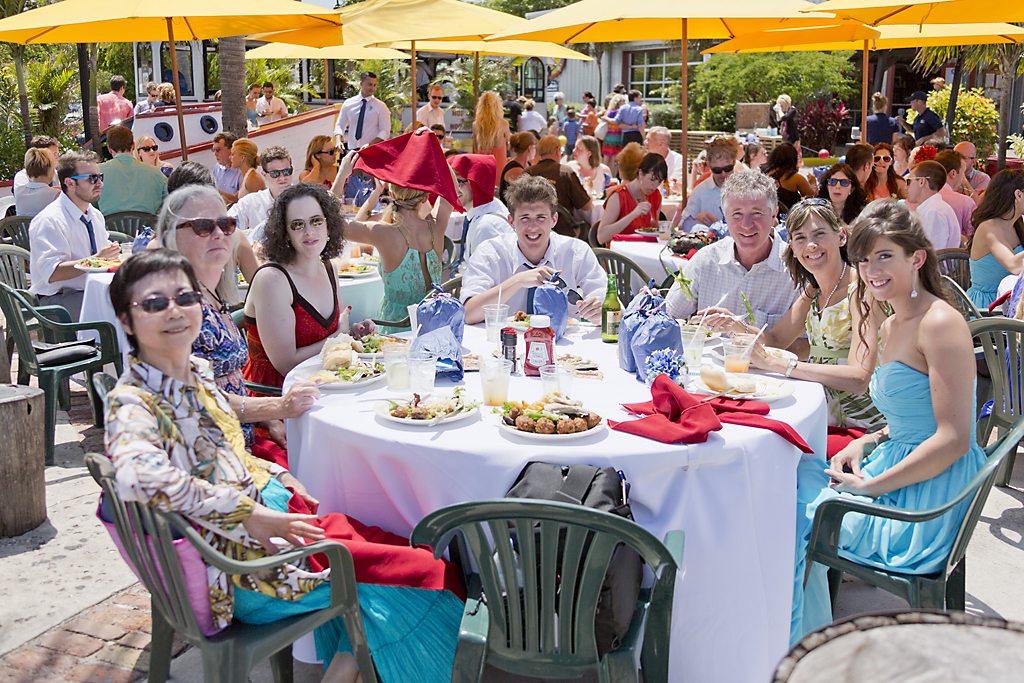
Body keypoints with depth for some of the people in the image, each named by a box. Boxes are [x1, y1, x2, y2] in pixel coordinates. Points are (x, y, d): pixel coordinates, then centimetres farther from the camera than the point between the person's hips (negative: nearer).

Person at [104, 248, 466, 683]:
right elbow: (140, 475, -39)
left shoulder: (197, 373, 7)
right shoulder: (131, 403, -19)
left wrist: (278, 476, 4)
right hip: (242, 561, -8)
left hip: (267, 509, 8)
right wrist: (247, 513, -32)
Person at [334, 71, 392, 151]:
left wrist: (370, 144, -16)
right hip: (352, 150, 2)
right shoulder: (348, 103, 11)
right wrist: (338, 141, -6)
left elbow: (385, 132, -2)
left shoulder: (381, 106, 3)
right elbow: (340, 125, 14)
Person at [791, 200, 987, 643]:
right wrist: (865, 443, 3)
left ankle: (804, 644, 14)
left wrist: (869, 486, -19)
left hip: (924, 506, -9)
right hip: (897, 474, 9)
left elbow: (953, 439, -22)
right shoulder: (891, 327, 11)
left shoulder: (940, 323, -17)